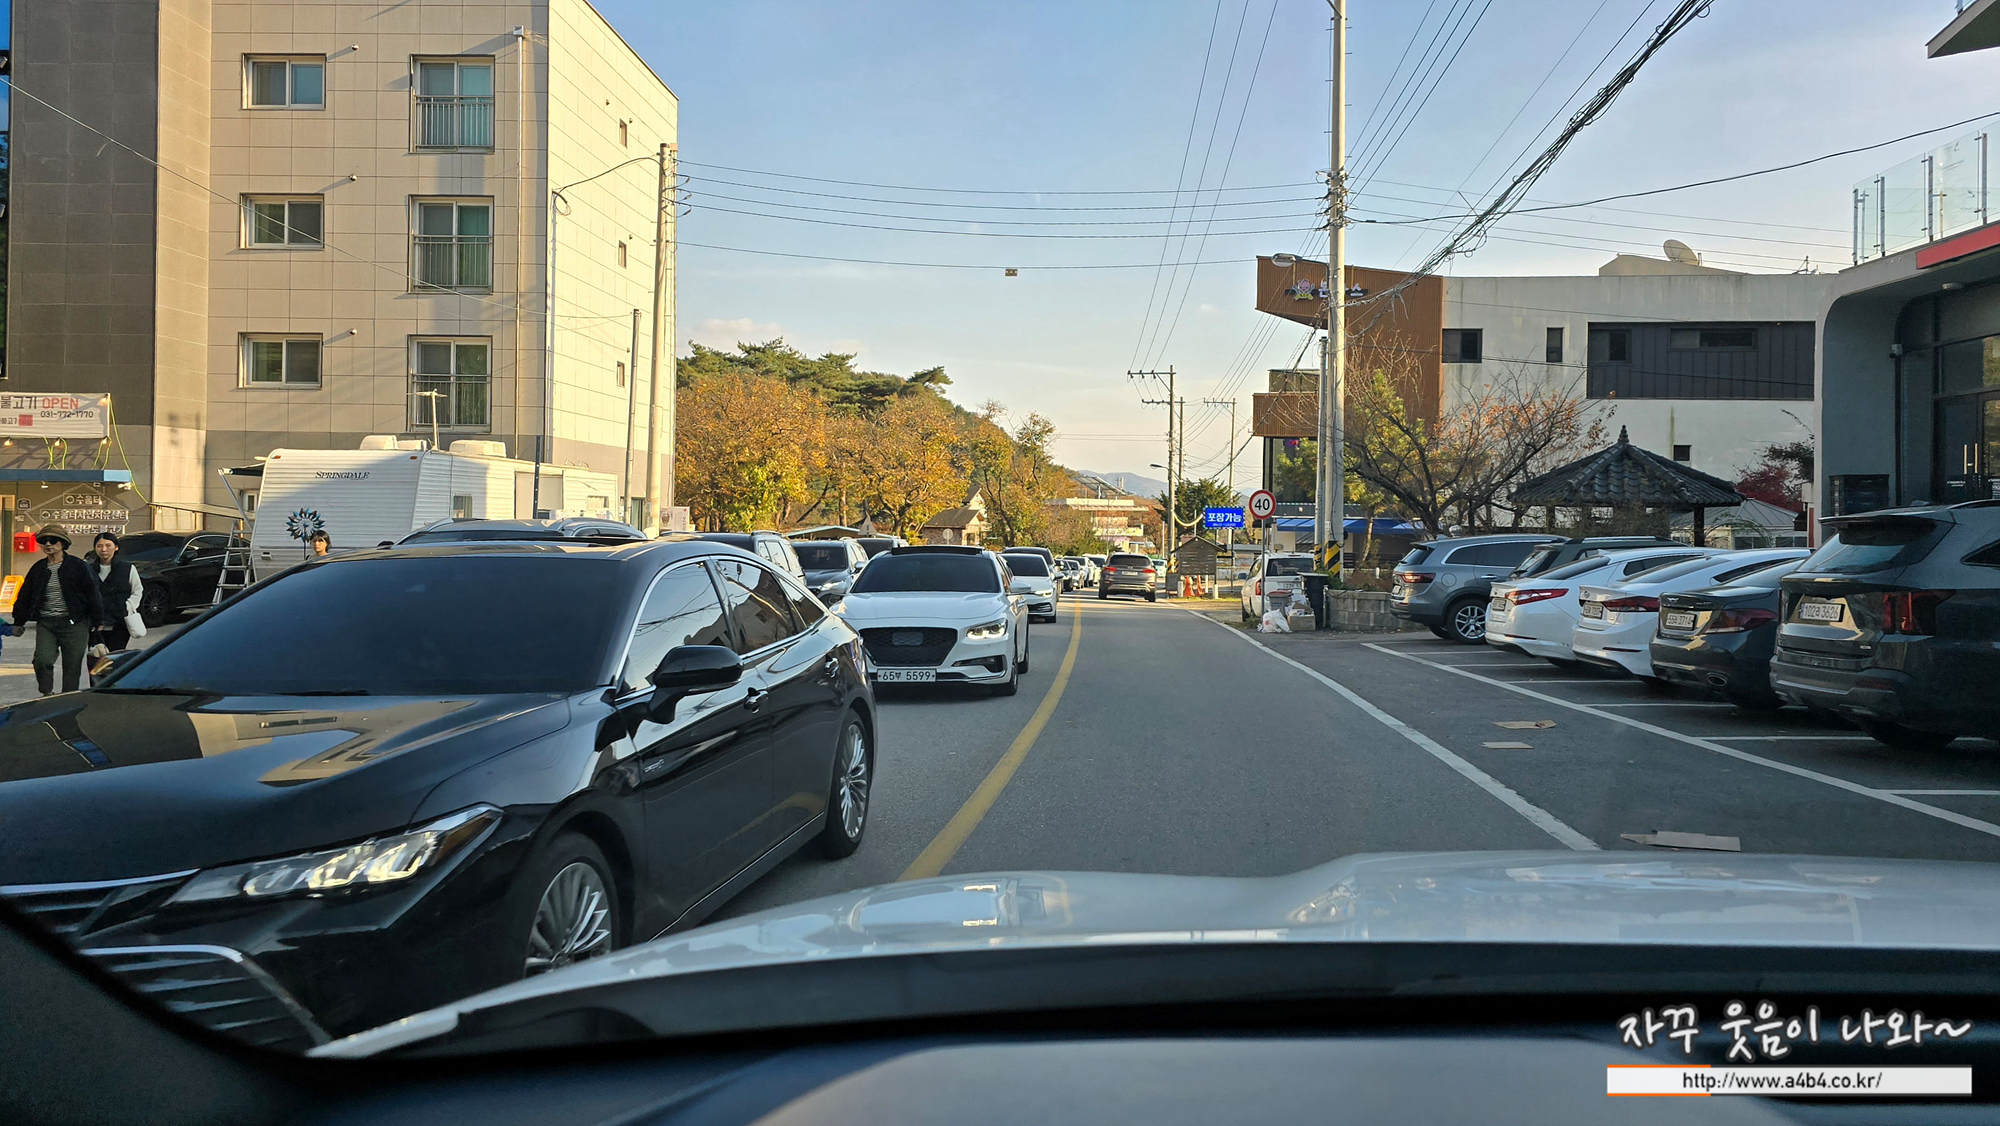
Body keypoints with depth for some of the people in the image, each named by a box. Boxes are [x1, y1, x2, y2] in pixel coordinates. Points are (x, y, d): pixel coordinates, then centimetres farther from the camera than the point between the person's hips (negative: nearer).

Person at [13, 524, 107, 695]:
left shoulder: (79, 566, -2)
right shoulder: (38, 569, 10)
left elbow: (93, 594, -2)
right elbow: (25, 596, 18)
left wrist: (98, 621, -4)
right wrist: (19, 622, 17)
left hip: (73, 623, -3)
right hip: (45, 623, 3)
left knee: (72, 666, 1)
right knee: (42, 660, -13)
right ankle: (47, 695, 3)